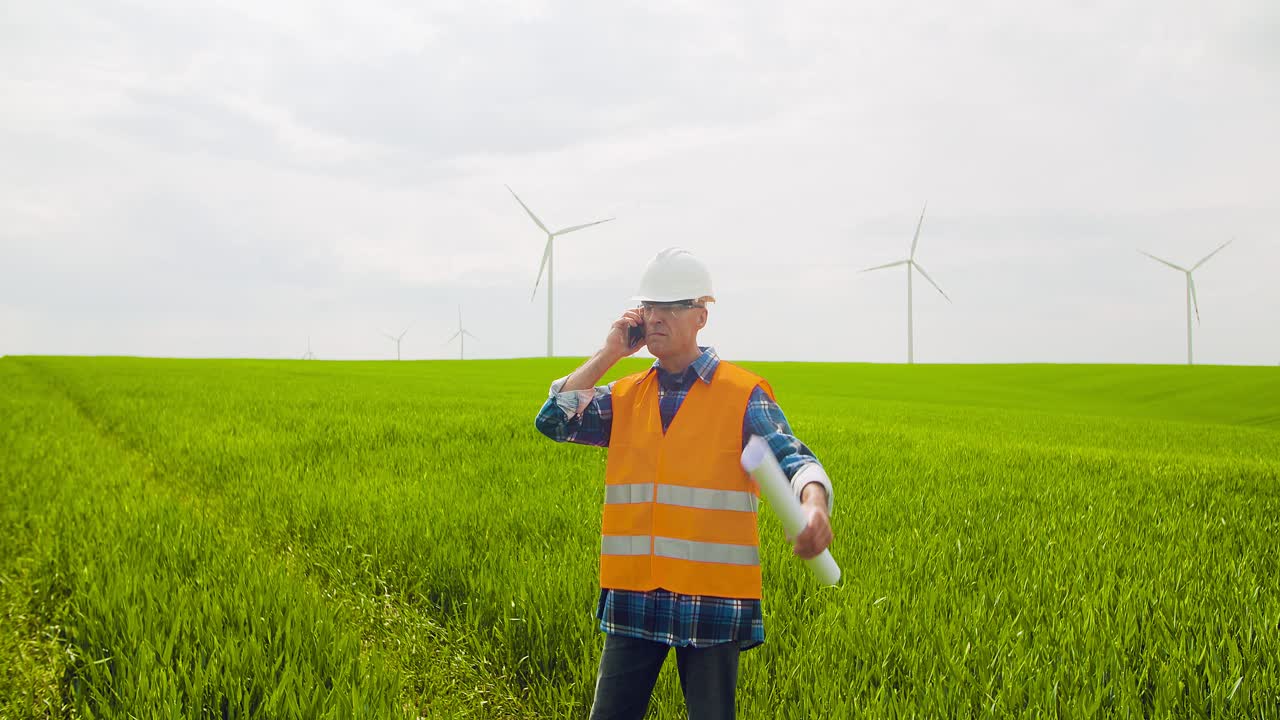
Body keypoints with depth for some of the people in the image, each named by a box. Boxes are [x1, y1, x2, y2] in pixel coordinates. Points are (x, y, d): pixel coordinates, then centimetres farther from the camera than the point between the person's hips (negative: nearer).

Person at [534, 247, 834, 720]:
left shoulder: (742, 395, -3)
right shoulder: (625, 397, 9)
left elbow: (790, 457, -15)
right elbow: (553, 421, -1)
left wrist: (814, 505, -37)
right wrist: (609, 353, -3)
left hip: (713, 600, -3)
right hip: (633, 597, 4)